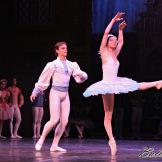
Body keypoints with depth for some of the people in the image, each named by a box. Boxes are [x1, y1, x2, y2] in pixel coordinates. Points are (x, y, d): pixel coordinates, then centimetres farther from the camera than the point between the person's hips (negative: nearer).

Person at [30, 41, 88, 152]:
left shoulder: (71, 65, 9)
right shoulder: (53, 64, -3)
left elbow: (81, 78, 8)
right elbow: (43, 79, 4)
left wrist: (81, 74, -15)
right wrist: (35, 92, 6)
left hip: (65, 94, 5)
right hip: (55, 93, -5)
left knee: (64, 121, -2)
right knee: (55, 120, -13)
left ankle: (54, 145, 4)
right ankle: (41, 140, 6)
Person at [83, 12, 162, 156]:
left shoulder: (115, 54, 13)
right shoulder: (104, 52, -6)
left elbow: (121, 42, 28)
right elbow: (106, 33, -14)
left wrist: (121, 30, 18)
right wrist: (114, 20, -11)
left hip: (115, 83, 9)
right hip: (107, 85, -9)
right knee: (108, 114, -3)